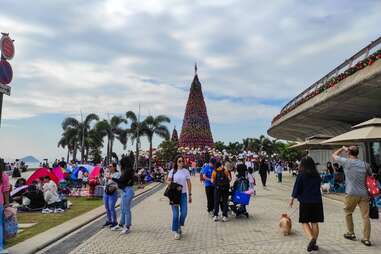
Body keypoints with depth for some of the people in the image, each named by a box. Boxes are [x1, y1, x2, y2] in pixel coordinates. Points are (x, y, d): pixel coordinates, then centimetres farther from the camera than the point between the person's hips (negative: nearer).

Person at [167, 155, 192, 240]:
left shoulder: (186, 171, 2)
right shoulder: (172, 171, -1)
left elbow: (189, 183, 6)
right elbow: (168, 181, 6)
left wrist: (190, 194, 5)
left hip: (183, 194, 1)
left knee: (184, 212, 0)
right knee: (175, 213, 0)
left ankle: (179, 226, 28)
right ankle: (176, 231, 13)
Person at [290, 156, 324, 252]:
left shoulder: (301, 174, -9)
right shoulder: (317, 175, 4)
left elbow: (296, 188, -6)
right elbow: (318, 187, 14)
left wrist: (292, 199, 3)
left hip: (305, 201, -4)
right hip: (317, 201, 4)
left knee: (305, 222, 6)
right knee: (315, 223, 9)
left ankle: (311, 238, -16)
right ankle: (314, 243, 14)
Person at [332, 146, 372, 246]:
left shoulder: (346, 162, -7)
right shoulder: (364, 164, 7)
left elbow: (334, 155, 6)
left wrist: (342, 149, 20)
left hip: (352, 194, -3)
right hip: (364, 194, 3)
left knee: (348, 213, 17)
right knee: (365, 216, 4)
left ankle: (351, 233, 25)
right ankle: (366, 239, 7)